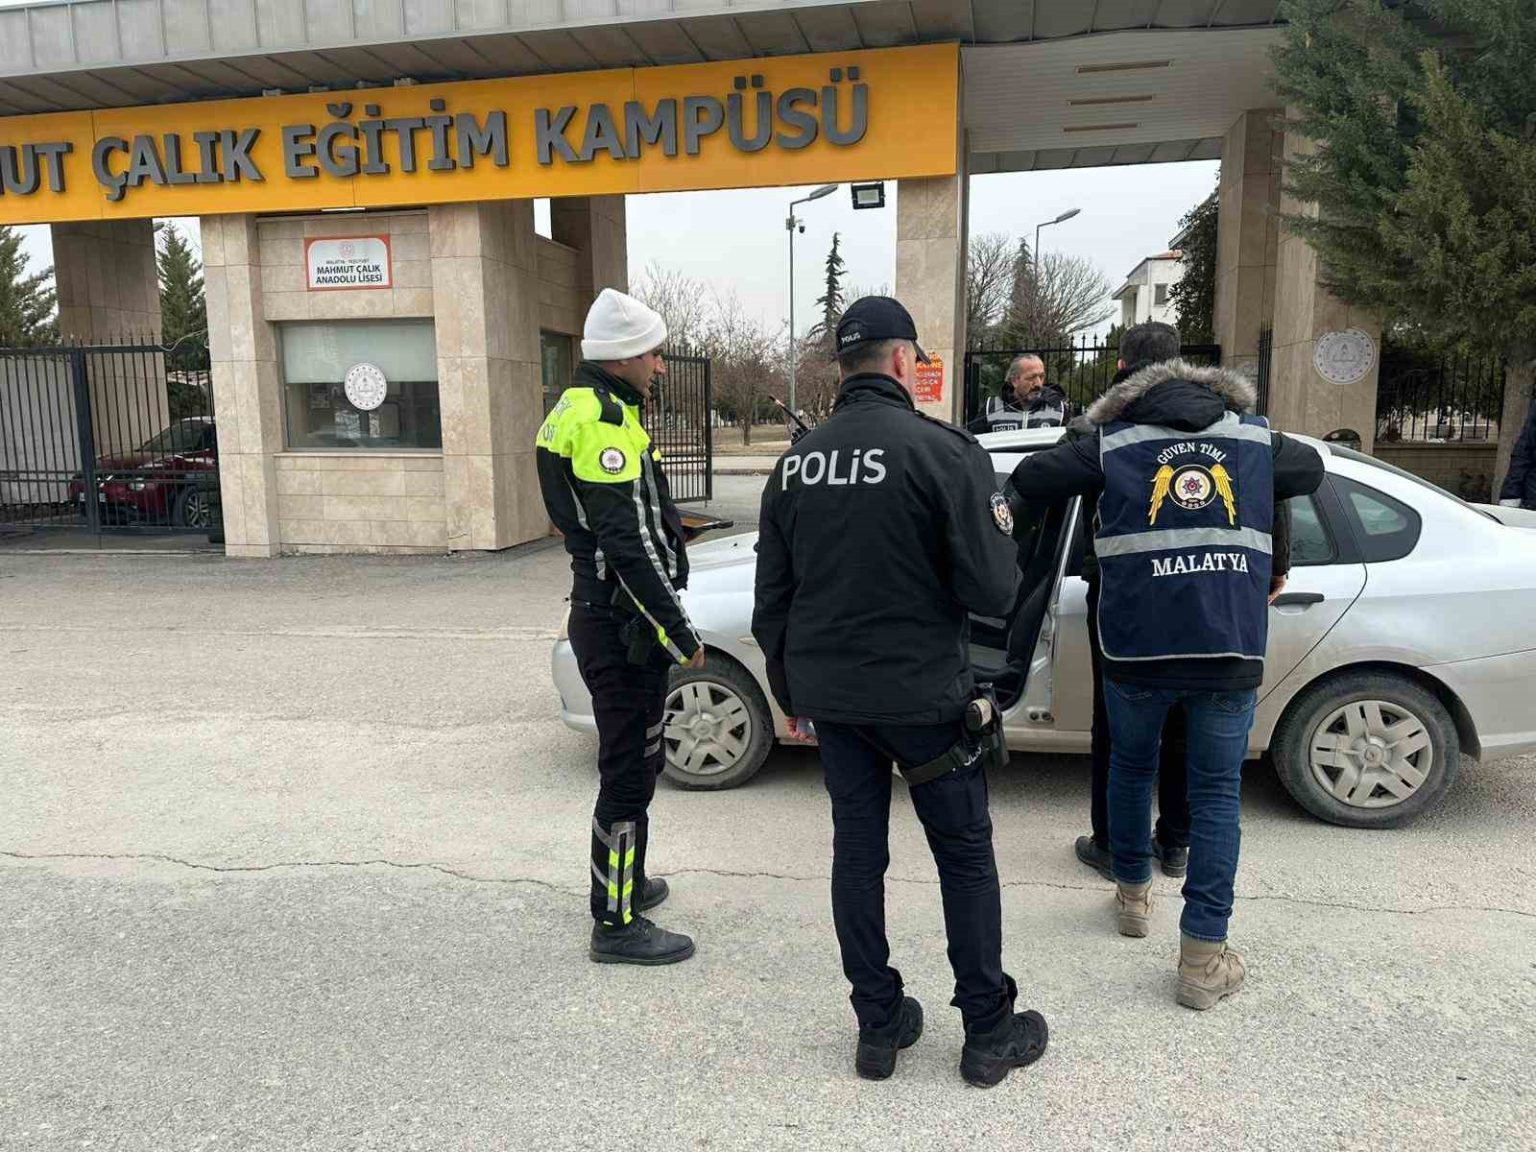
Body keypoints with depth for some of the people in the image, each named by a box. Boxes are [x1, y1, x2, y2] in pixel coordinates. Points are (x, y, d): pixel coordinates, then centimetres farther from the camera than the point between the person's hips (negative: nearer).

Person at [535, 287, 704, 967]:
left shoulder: (587, 409, 15)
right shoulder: (603, 420, -18)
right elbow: (628, 544, -24)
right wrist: (681, 636, -19)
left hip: (605, 617, 11)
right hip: (621, 625, -11)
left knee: (633, 759, 23)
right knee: (628, 772, -1)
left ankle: (624, 883, 40)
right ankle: (617, 925, 12)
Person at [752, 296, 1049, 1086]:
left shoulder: (796, 462, 4)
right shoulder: (942, 451, -14)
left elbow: (772, 599, 9)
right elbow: (993, 591, -14)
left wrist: (791, 693, 19)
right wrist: (999, 535, 8)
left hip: (830, 695, 5)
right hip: (922, 695, -5)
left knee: (857, 850, 15)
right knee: (965, 856, 11)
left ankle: (878, 1026, 25)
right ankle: (989, 1032, 23)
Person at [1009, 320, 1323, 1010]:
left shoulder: (1113, 443, 7)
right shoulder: (1255, 439, 13)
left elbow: (1027, 478, 6)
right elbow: (1310, 470, 31)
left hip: (1137, 648, 0)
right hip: (1231, 649, 1)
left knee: (1131, 766, 24)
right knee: (1216, 792, 11)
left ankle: (1133, 895, 39)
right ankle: (1203, 957, 9)